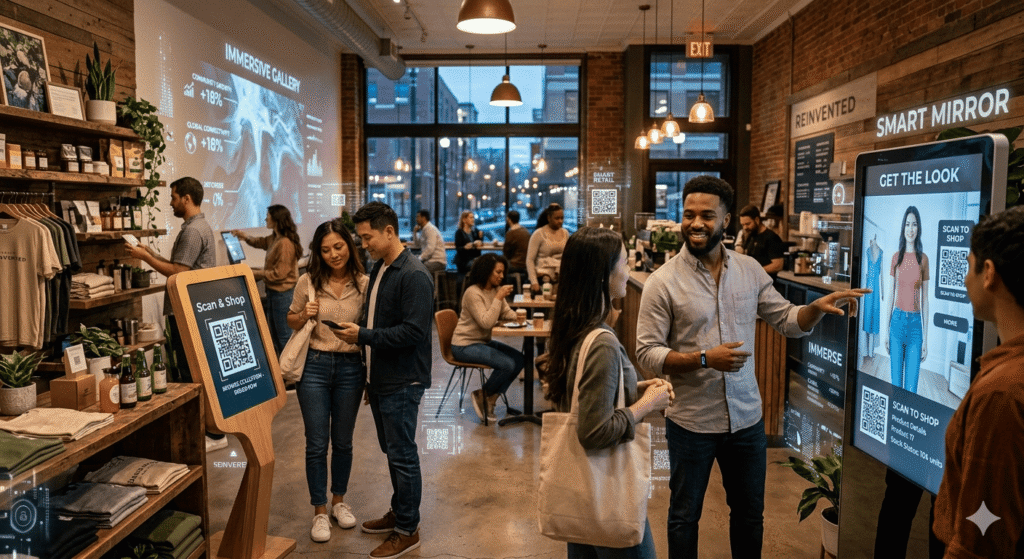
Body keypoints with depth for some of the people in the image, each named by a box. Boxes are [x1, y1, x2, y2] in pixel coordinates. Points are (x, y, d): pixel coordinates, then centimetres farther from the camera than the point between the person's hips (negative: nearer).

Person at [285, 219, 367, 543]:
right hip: (314, 366, 0)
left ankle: (338, 501, 33)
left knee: (343, 441, 14)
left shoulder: (364, 284, -3)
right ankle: (319, 512, 19)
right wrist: (304, 316, -10)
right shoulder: (308, 282, -3)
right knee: (317, 443, 4)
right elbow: (291, 322, 8)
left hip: (350, 367, 1)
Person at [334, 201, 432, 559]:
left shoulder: (413, 275, -19)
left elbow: (413, 332, -24)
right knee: (392, 451, 20)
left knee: (402, 455, 1)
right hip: (381, 378, 9)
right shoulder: (379, 269, 11)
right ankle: (399, 513, 36)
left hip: (403, 382, -9)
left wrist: (363, 336, -20)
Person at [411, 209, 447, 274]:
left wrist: (419, 258, -21)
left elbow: (430, 249, -22)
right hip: (429, 260, 9)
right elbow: (418, 245, 23)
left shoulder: (430, 229, -13)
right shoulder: (423, 229, 16)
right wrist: (415, 232, 12)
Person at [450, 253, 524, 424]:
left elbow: (506, 313, 11)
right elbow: (486, 322, -26)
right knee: (507, 364, -22)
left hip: (484, 342, 9)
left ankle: (490, 398, 2)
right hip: (465, 345, -9)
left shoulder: (496, 289, 7)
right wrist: (498, 298, -26)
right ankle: (483, 396, 2)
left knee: (520, 359, -7)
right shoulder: (473, 293, -19)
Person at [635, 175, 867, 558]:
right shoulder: (663, 282, -13)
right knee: (685, 516, 15)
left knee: (750, 513, 21)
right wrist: (704, 359, -25)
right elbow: (647, 353, -14)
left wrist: (818, 307, -14)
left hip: (747, 419, 4)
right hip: (691, 423, -4)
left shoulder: (750, 270, 0)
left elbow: (787, 321, 6)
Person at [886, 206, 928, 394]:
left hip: (915, 323, -1)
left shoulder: (923, 258, 1)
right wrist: (886, 331, 6)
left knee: (911, 388, -1)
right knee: (895, 384, 6)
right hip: (897, 320, 2)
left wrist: (926, 338, 1)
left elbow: (925, 299, 2)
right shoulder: (896, 256, 6)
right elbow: (891, 295, 8)